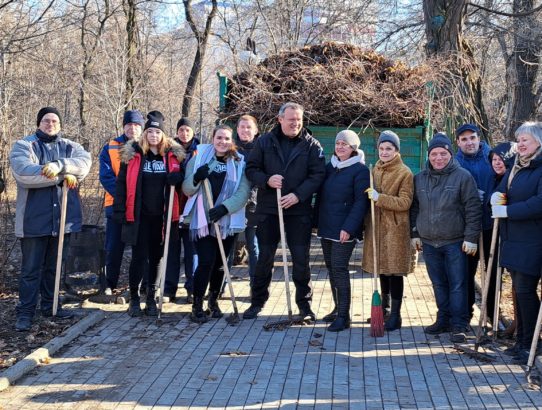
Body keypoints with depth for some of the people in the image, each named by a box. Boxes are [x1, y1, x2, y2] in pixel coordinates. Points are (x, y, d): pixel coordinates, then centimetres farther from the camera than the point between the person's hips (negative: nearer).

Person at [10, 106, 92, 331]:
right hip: (35, 219, -4)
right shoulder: (24, 145, -2)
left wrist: (59, 166, -29)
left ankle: (50, 305, 28)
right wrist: (63, 175, -18)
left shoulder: (69, 146, 10)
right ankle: (25, 312, 9)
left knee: (54, 266, 16)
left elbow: (84, 162, -11)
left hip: (63, 217, 4)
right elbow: (24, 172, -20)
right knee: (31, 268, 1)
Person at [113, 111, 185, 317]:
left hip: (161, 216, 2)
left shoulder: (173, 155, 4)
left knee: (156, 257, 9)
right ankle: (134, 299, 11)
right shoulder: (132, 154, 0)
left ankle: (151, 299, 20)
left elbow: (180, 179, 13)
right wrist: (120, 211, -5)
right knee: (139, 257, -1)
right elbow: (122, 183, 1)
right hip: (139, 215, -2)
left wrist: (177, 178, -12)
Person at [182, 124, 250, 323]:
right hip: (201, 220, -1)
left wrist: (225, 207, -20)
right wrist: (195, 179, -18)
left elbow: (243, 192, -5)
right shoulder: (199, 158, 5)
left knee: (220, 263, 8)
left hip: (227, 222, 1)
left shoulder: (239, 163, 4)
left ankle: (213, 301, 28)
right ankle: (197, 305, 0)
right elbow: (186, 189, 3)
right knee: (206, 261, -12)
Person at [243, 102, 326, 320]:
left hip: (299, 211, -1)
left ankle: (304, 303, 18)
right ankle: (257, 301, 22)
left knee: (301, 259, 4)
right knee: (264, 257, 9)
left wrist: (298, 195, -17)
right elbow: (251, 169, 5)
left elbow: (318, 175, -6)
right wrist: (267, 180, -15)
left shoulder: (311, 144, 0)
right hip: (268, 210, 1)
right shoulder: (265, 141, 4)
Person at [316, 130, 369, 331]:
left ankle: (343, 316, -3)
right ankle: (338, 308, 25)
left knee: (339, 269, -9)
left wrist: (348, 228, -20)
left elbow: (361, 202, -14)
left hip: (345, 230, -7)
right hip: (326, 228, 7)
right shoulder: (329, 167, 12)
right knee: (331, 268, 12)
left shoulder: (360, 170, -8)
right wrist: (317, 221, 10)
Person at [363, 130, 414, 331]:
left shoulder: (405, 173, -8)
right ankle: (384, 304, 34)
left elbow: (405, 202, -15)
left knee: (394, 271, -3)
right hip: (377, 225, 6)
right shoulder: (375, 170, 11)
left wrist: (380, 198, -23)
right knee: (381, 267, 15)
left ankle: (395, 314, 4)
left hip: (395, 228, -6)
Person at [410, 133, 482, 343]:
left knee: (457, 285, -1)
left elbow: (473, 209, -7)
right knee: (438, 284, 12)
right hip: (429, 242, 4)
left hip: (455, 243, -4)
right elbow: (414, 208, 15)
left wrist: (471, 237, -11)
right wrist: (415, 234, 11)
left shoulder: (463, 176, -6)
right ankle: (444, 320, 24)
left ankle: (459, 325, 5)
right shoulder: (419, 179, 8)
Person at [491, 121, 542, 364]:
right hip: (513, 239, 8)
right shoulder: (517, 166, 14)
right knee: (519, 289, 13)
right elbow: (502, 189, 21)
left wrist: (507, 210, -19)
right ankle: (521, 338, 22)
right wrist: (496, 196, -3)